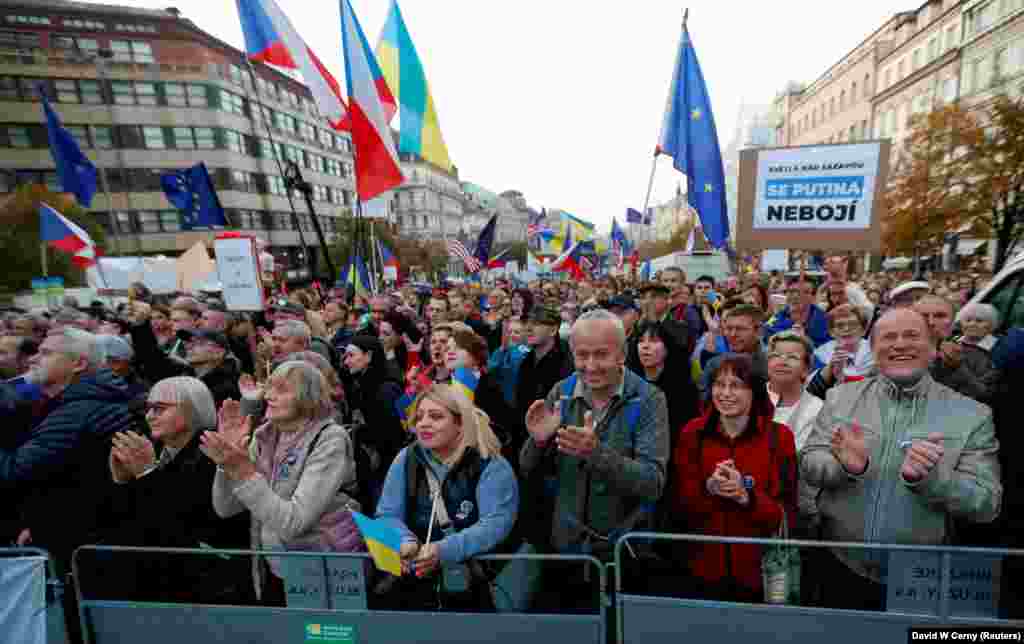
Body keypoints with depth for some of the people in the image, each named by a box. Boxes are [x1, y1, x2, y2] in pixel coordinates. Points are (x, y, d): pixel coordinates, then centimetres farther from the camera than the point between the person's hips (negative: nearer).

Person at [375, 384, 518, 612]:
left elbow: (495, 524, -17)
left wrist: (445, 551, -29)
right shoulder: (406, 459, 3)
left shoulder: (491, 466, -9)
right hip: (415, 579, 4)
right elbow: (388, 515, 0)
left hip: (479, 579, -3)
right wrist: (405, 542, -20)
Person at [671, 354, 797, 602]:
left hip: (759, 570, -1)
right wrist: (708, 489, -22)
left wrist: (746, 496, -24)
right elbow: (680, 508, -4)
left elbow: (786, 514, -7)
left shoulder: (778, 436, -7)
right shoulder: (692, 433, -4)